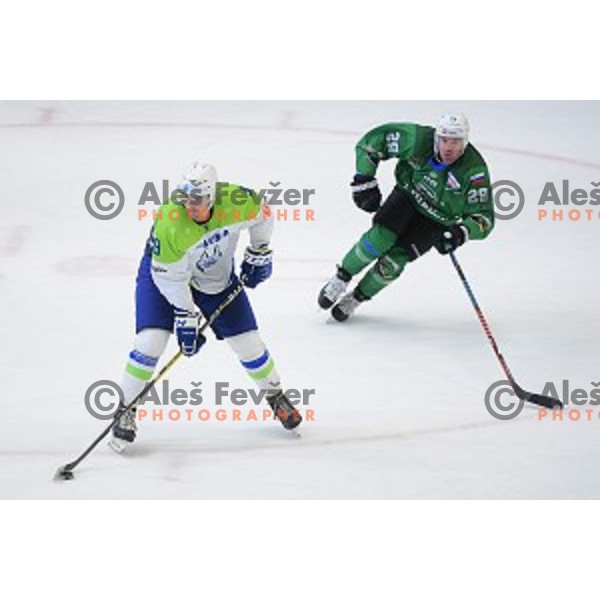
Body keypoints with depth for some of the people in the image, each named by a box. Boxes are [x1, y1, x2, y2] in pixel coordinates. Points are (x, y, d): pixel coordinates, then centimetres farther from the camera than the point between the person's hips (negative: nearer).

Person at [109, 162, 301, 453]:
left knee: (248, 341, 4)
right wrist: (186, 317, -22)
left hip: (217, 275, 3)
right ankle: (126, 411, -2)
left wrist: (259, 254, 2)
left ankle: (275, 394, 30)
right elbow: (170, 277, -25)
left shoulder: (237, 202, -28)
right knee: (151, 340, -19)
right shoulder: (169, 225, -37)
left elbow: (262, 214, -2)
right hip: (163, 273, -3)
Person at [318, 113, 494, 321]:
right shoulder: (419, 140, -27)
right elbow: (372, 140, -15)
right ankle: (341, 280, 2)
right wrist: (364, 180, -19)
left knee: (395, 258, -14)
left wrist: (462, 232, -45)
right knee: (381, 237, -21)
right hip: (408, 193, 1)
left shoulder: (474, 170, -31)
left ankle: (356, 298, 8)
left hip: (437, 220, -1)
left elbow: (484, 218, -26)